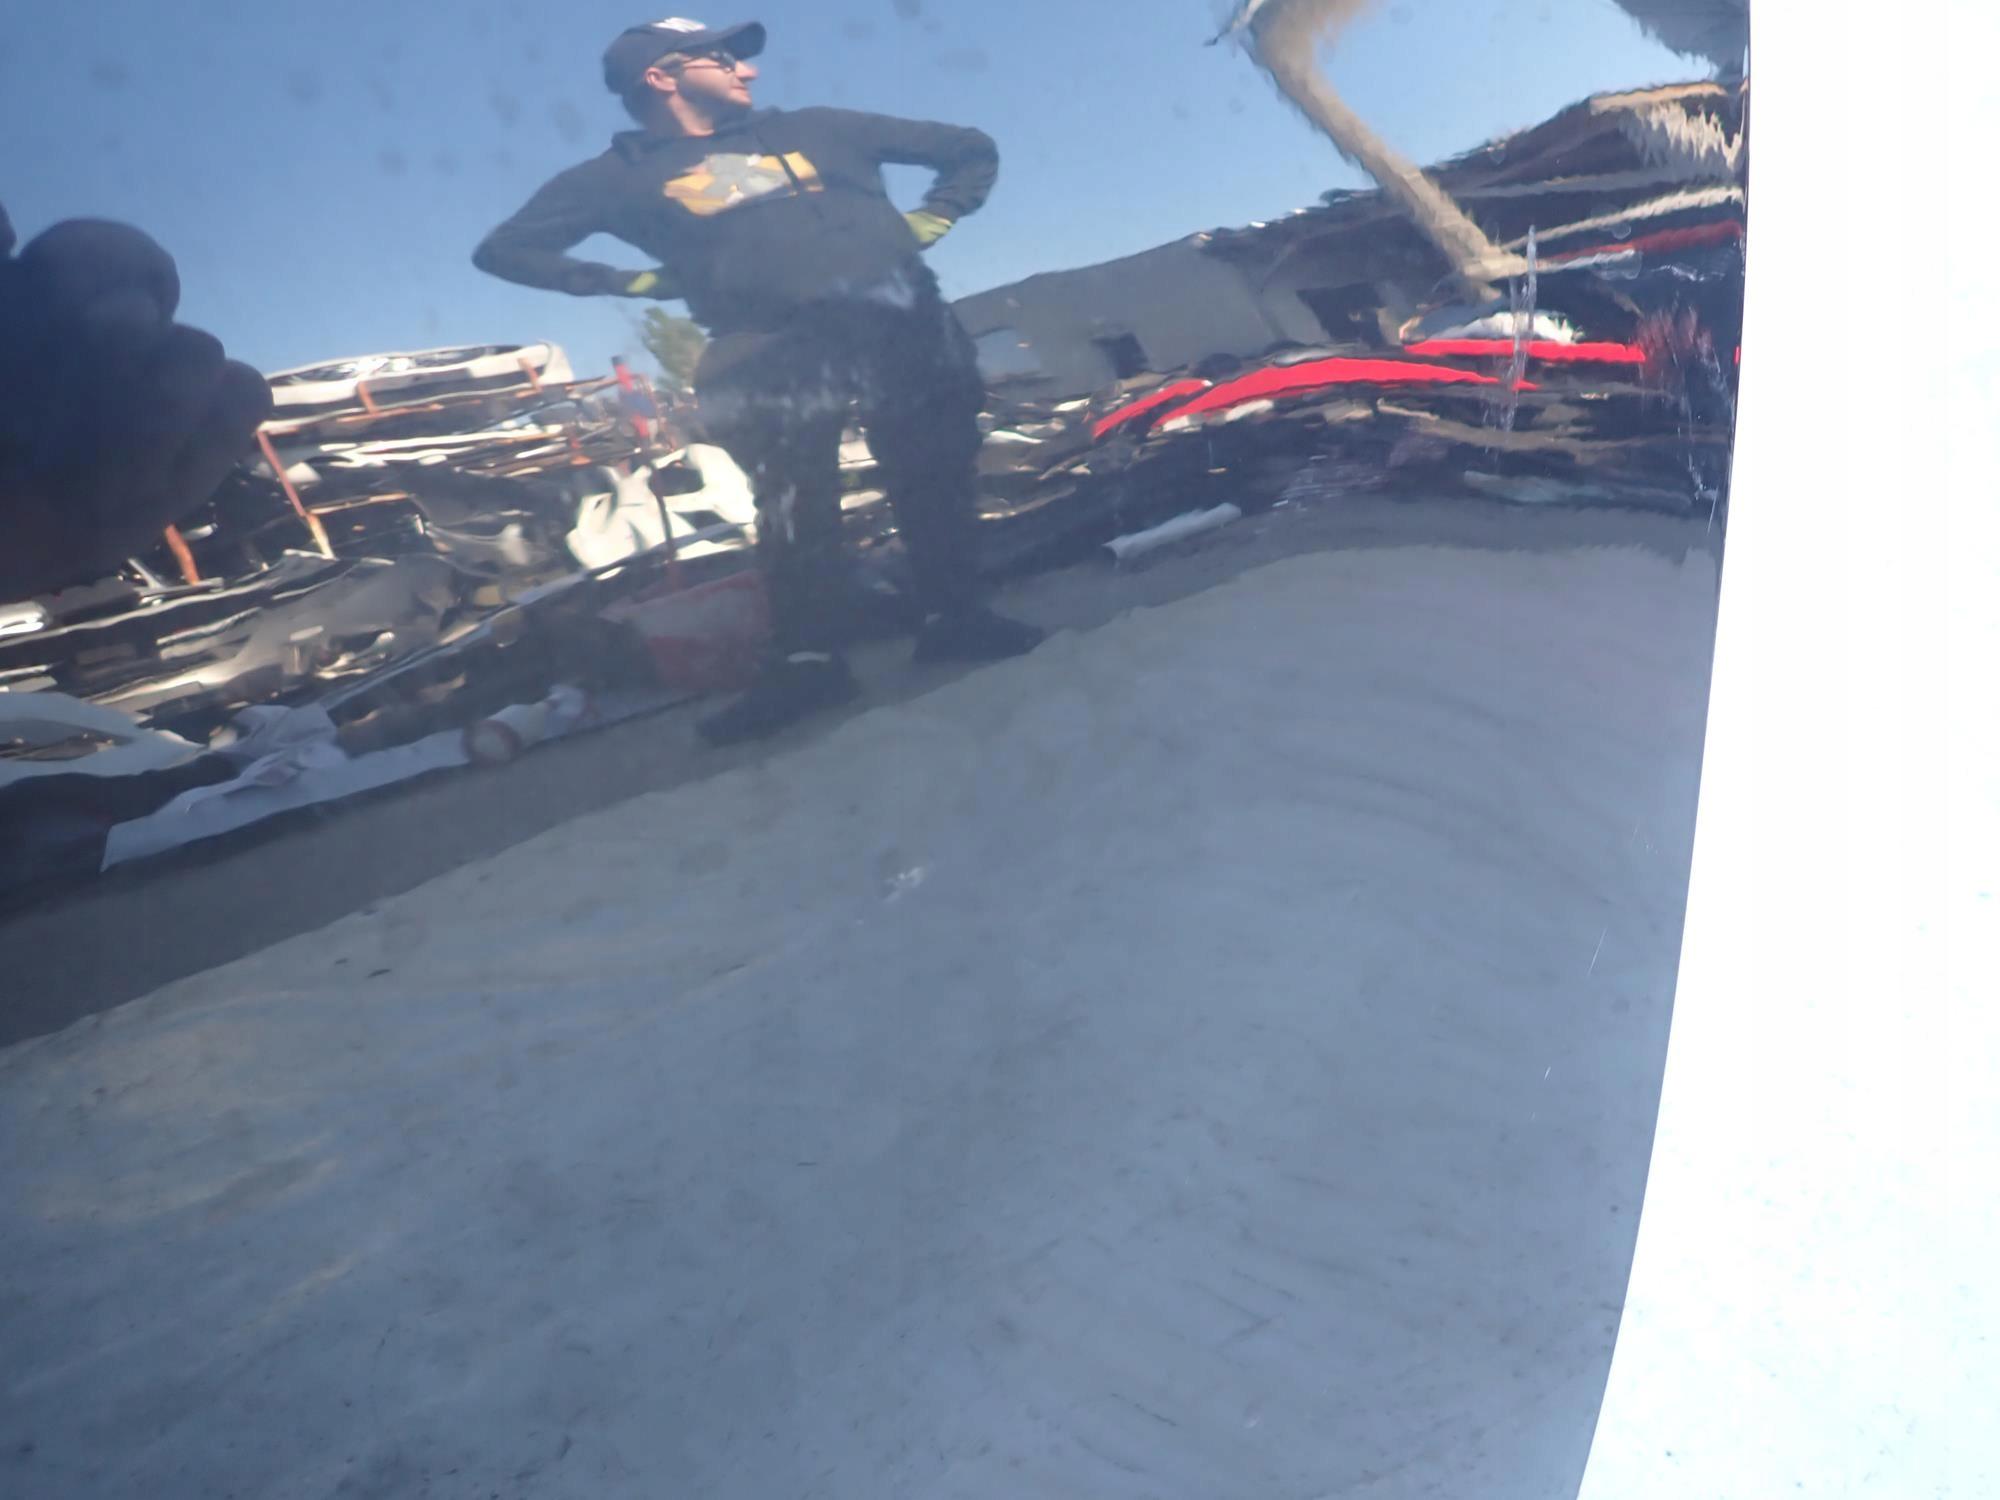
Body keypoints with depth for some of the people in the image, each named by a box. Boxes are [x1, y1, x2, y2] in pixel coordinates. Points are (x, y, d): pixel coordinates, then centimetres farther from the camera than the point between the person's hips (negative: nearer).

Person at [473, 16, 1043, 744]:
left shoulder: (815, 130, 21)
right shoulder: (620, 175, 14)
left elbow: (970, 148, 27)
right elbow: (504, 248, 9)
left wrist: (930, 221, 9)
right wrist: (628, 282, 2)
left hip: (897, 316, 3)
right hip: (770, 346, -2)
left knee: (934, 472, 0)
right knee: (791, 500, -7)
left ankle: (954, 616, 11)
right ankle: (805, 659, -3)